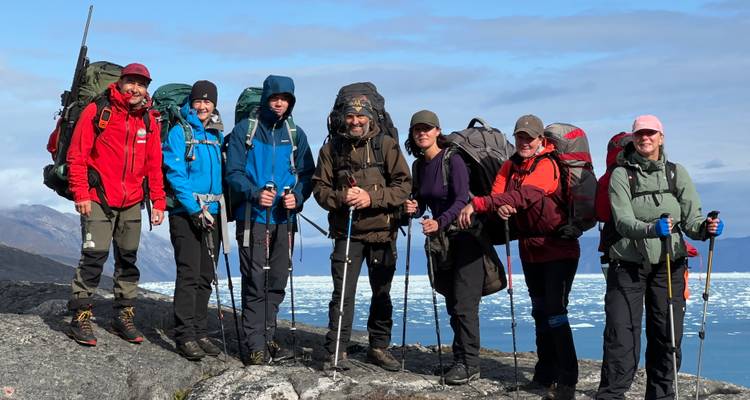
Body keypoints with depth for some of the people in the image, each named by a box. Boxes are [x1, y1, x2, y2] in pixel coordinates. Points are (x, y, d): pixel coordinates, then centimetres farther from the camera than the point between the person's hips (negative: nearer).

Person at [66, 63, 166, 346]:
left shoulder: (148, 121, 8)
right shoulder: (97, 111, -6)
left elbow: (154, 165, 12)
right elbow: (77, 155, -7)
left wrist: (158, 201, 7)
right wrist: (81, 194, -12)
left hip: (132, 203, 5)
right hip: (98, 200, -5)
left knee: (128, 259, 10)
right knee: (94, 256, -9)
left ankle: (124, 315, 20)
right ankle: (80, 317, 0)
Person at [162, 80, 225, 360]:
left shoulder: (218, 135, 14)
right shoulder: (180, 132, -4)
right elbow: (176, 174, -12)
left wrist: (225, 207, 7)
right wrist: (195, 209, -17)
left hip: (212, 214, 6)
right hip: (185, 213, -6)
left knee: (206, 276, 9)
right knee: (189, 273, -10)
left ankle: (200, 332, 15)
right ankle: (185, 335, -7)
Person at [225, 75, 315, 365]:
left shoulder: (296, 135, 12)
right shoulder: (245, 130, 0)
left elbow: (307, 174, 11)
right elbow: (233, 172, -4)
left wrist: (297, 196, -9)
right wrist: (255, 193, -20)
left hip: (284, 219, 4)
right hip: (253, 218, -4)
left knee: (277, 282, 10)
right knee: (255, 282, -8)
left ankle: (267, 338, 22)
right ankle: (255, 346, -3)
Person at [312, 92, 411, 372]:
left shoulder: (387, 145, -1)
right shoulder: (332, 148, 3)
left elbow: (404, 185, -6)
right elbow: (320, 188, 3)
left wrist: (371, 197, -19)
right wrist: (341, 197, -18)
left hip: (382, 231, 1)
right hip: (346, 232, -1)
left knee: (382, 293, 12)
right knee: (343, 293, -5)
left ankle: (379, 347, 25)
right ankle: (336, 351, 2)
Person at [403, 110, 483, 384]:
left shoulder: (453, 160, -14)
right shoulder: (419, 165, 8)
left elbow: (461, 200, -21)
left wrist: (440, 222, -34)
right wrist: (414, 209, -9)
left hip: (465, 237, -8)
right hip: (440, 239, 8)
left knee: (464, 303, -11)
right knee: (452, 303, 11)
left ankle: (469, 364, -7)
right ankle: (460, 358, 19)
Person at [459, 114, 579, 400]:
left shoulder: (548, 166, -18)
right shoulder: (509, 167, 6)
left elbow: (525, 195, -34)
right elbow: (497, 193, -7)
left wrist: (477, 204, -41)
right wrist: (499, 207, -33)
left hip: (558, 250, -7)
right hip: (530, 250, 8)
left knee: (555, 312, -14)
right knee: (540, 312, 14)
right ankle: (546, 373, 24)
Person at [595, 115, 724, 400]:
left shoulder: (676, 173, 7)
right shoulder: (622, 174, -1)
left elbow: (691, 220, -2)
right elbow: (623, 221, -15)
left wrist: (706, 227, -24)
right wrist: (651, 229, -34)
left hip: (669, 265, 2)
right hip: (628, 265, -2)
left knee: (667, 335, 5)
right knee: (621, 336, -6)